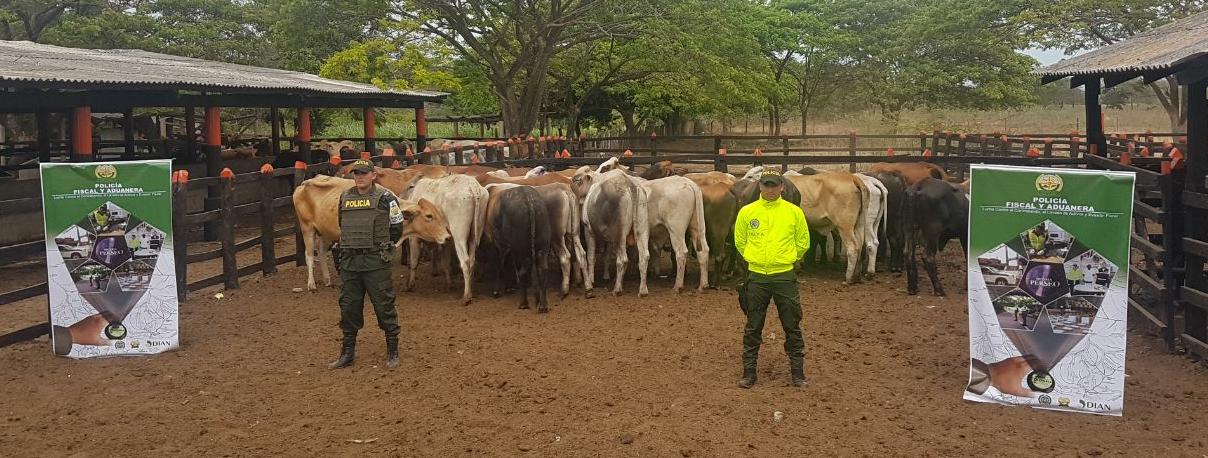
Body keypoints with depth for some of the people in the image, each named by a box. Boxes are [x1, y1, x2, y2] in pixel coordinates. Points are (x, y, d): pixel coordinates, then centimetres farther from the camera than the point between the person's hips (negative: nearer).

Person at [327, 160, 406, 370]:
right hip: (349, 261, 5)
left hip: (376, 262, -5)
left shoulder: (385, 198, -5)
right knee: (348, 307, 9)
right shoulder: (344, 198, 10)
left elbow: (396, 228, 2)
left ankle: (392, 351, 13)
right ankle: (347, 352, 20)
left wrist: (382, 246, 6)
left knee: (384, 305, 0)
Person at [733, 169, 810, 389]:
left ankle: (798, 373, 16)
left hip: (785, 276, -1)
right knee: (753, 328, 8)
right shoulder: (747, 212, -1)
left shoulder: (794, 212, -2)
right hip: (756, 276, 1)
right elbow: (740, 241, 13)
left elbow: (803, 243, 9)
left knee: (792, 327, 5)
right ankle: (748, 372, 17)